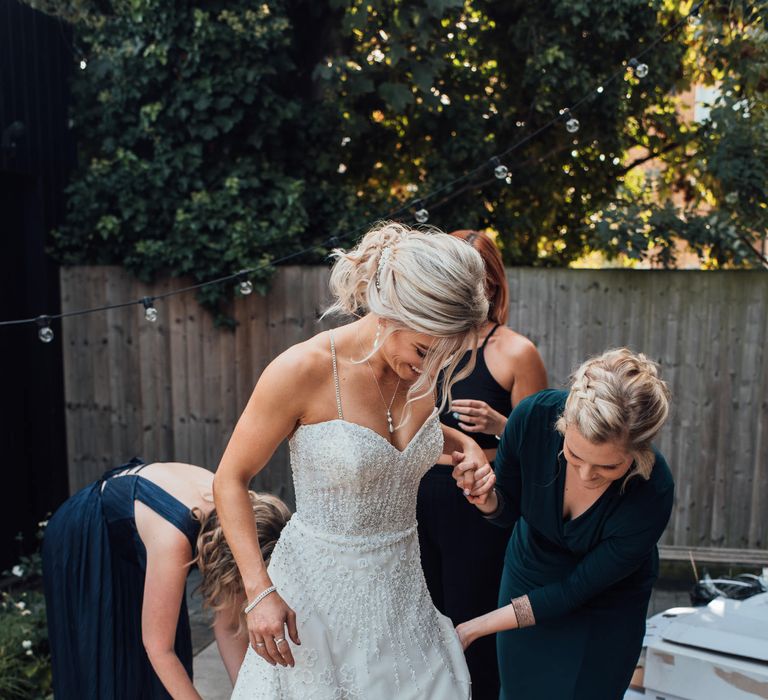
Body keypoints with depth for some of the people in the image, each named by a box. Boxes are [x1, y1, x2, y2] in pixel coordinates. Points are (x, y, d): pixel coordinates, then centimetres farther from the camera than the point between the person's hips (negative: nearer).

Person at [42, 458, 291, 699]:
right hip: (82, 546, -5)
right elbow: (157, 647, -32)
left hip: (131, 546, 6)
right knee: (104, 665, 0)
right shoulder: (174, 539, -42)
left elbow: (227, 626, -14)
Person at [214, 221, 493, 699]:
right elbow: (231, 481, -12)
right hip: (320, 590, -5)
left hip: (401, 588, 5)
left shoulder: (419, 367, -5)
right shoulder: (302, 370, -21)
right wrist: (260, 591, -19)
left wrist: (466, 444, 1)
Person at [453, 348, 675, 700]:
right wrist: (487, 499, -34)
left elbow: (578, 588, -23)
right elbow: (508, 511, -10)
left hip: (604, 607, -2)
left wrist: (474, 628, -23)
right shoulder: (533, 416, -29)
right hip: (527, 576, 3)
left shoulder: (653, 493, -34)